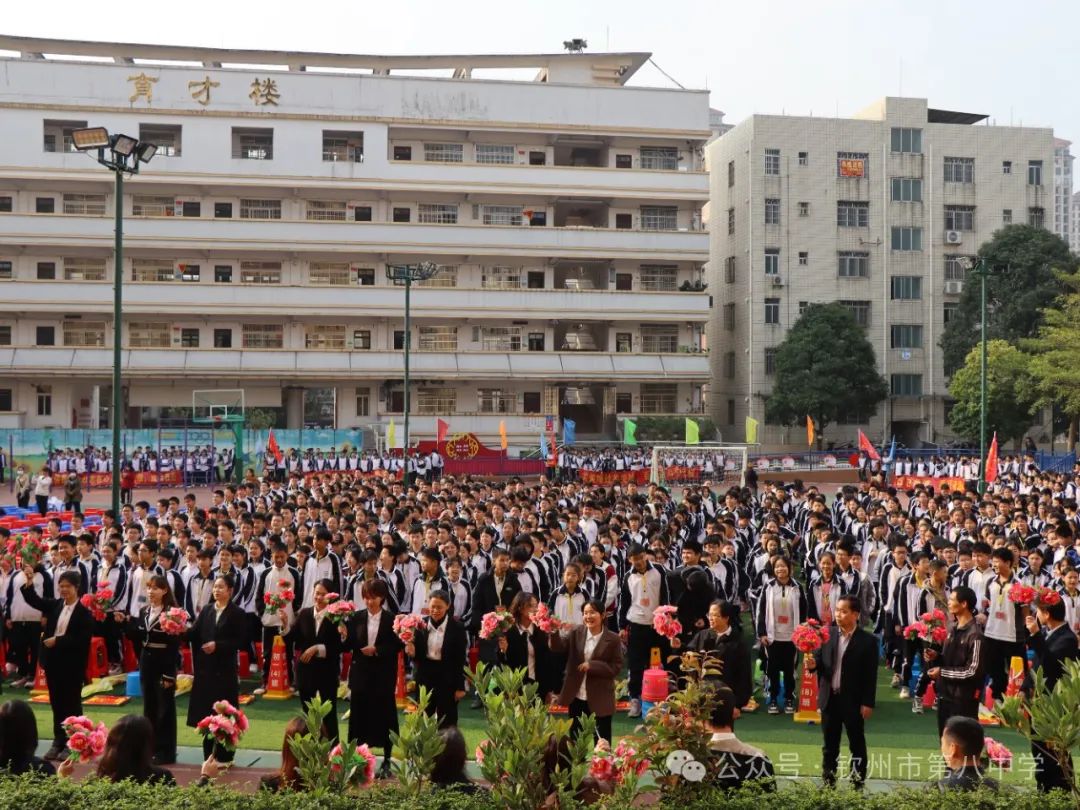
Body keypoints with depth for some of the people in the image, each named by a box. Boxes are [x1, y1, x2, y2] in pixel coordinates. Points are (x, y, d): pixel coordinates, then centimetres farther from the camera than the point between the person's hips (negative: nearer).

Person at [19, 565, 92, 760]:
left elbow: (83, 639, -19)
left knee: (71, 704, 5)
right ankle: (58, 742, 21)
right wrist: (28, 583, -15)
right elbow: (33, 600, 2)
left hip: (72, 665, -6)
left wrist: (58, 640, -19)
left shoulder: (84, 612, -13)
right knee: (56, 703, 13)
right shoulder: (55, 605, 6)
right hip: (54, 662, 6)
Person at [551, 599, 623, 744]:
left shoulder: (612, 639, -9)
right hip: (576, 697, 3)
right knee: (575, 739, 17)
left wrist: (592, 665, -20)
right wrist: (555, 633, -31)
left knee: (602, 742, 7)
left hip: (600, 699, -3)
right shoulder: (576, 632, 0)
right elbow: (559, 647, -12)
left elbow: (616, 667, -9)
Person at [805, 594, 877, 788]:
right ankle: (828, 784, 22)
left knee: (857, 745, 8)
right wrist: (813, 664, -15)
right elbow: (822, 662, 9)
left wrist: (868, 703, -11)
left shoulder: (867, 641, -9)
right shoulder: (828, 636, 3)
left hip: (853, 701, -4)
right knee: (829, 745, 13)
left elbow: (871, 675, -9)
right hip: (830, 699, 4)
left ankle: (858, 785, 16)